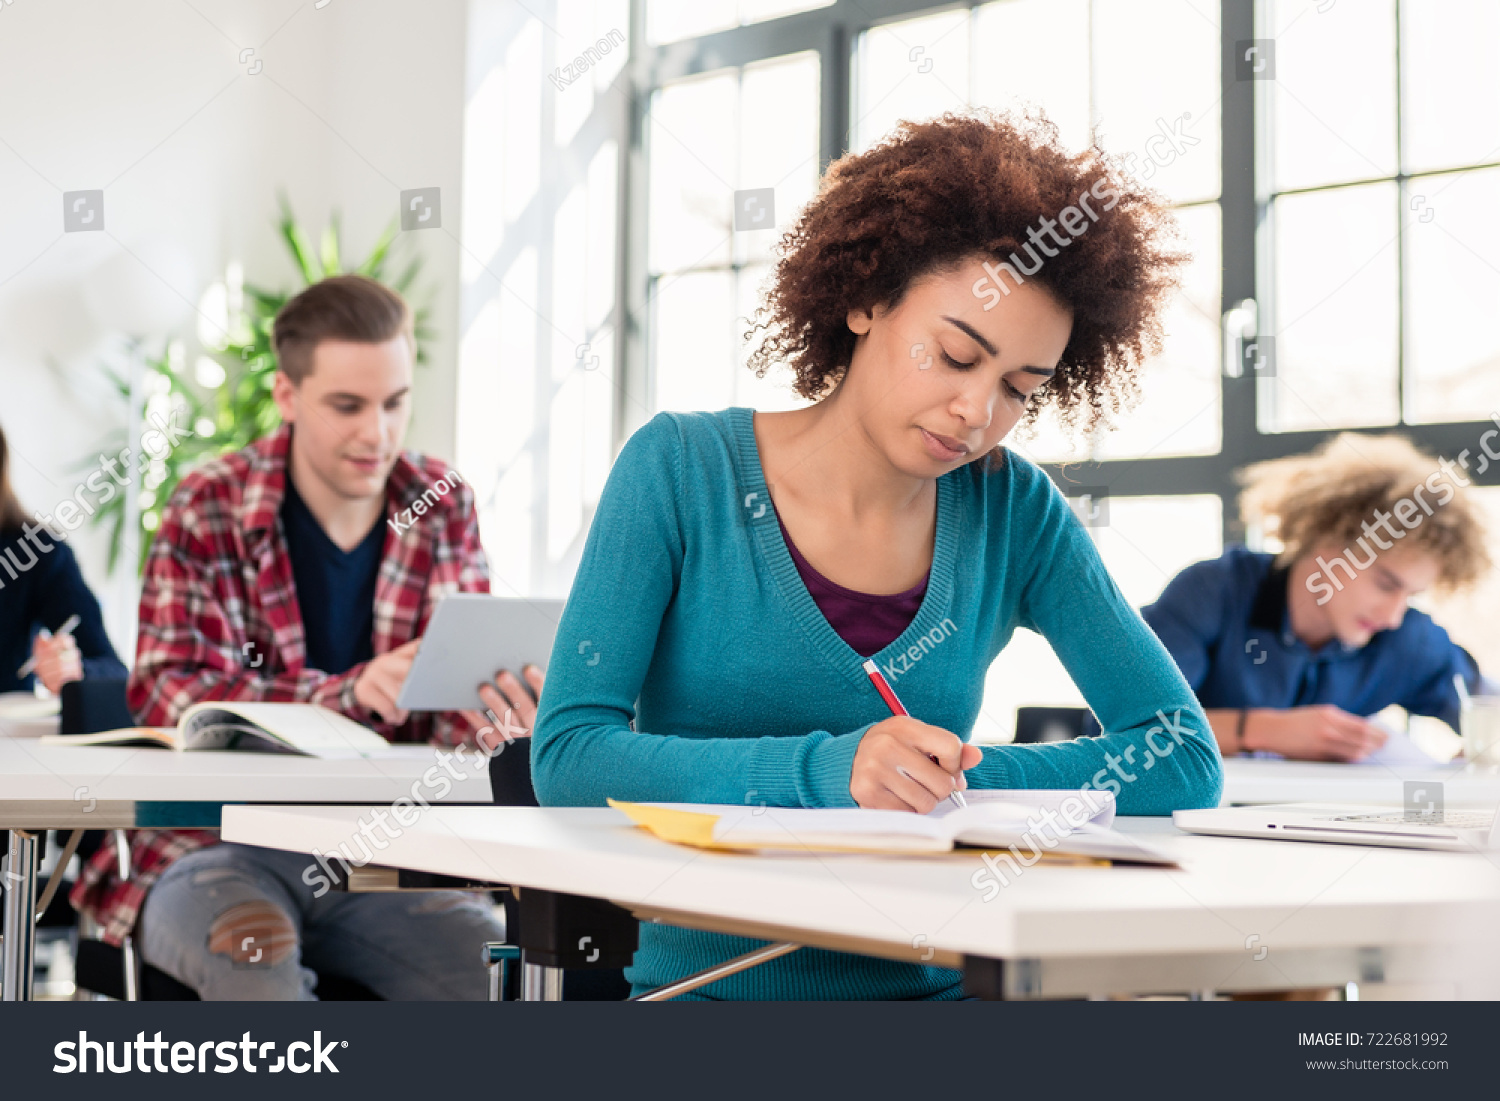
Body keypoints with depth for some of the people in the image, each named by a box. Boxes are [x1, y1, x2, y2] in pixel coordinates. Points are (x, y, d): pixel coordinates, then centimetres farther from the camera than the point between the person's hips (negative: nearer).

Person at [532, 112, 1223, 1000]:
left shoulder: (1014, 512, 4)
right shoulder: (682, 470, -3)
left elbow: (1187, 762, 4)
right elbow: (566, 758, -11)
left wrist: (957, 780, -10)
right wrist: (823, 771, -24)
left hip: (924, 983, 3)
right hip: (704, 981, -2)